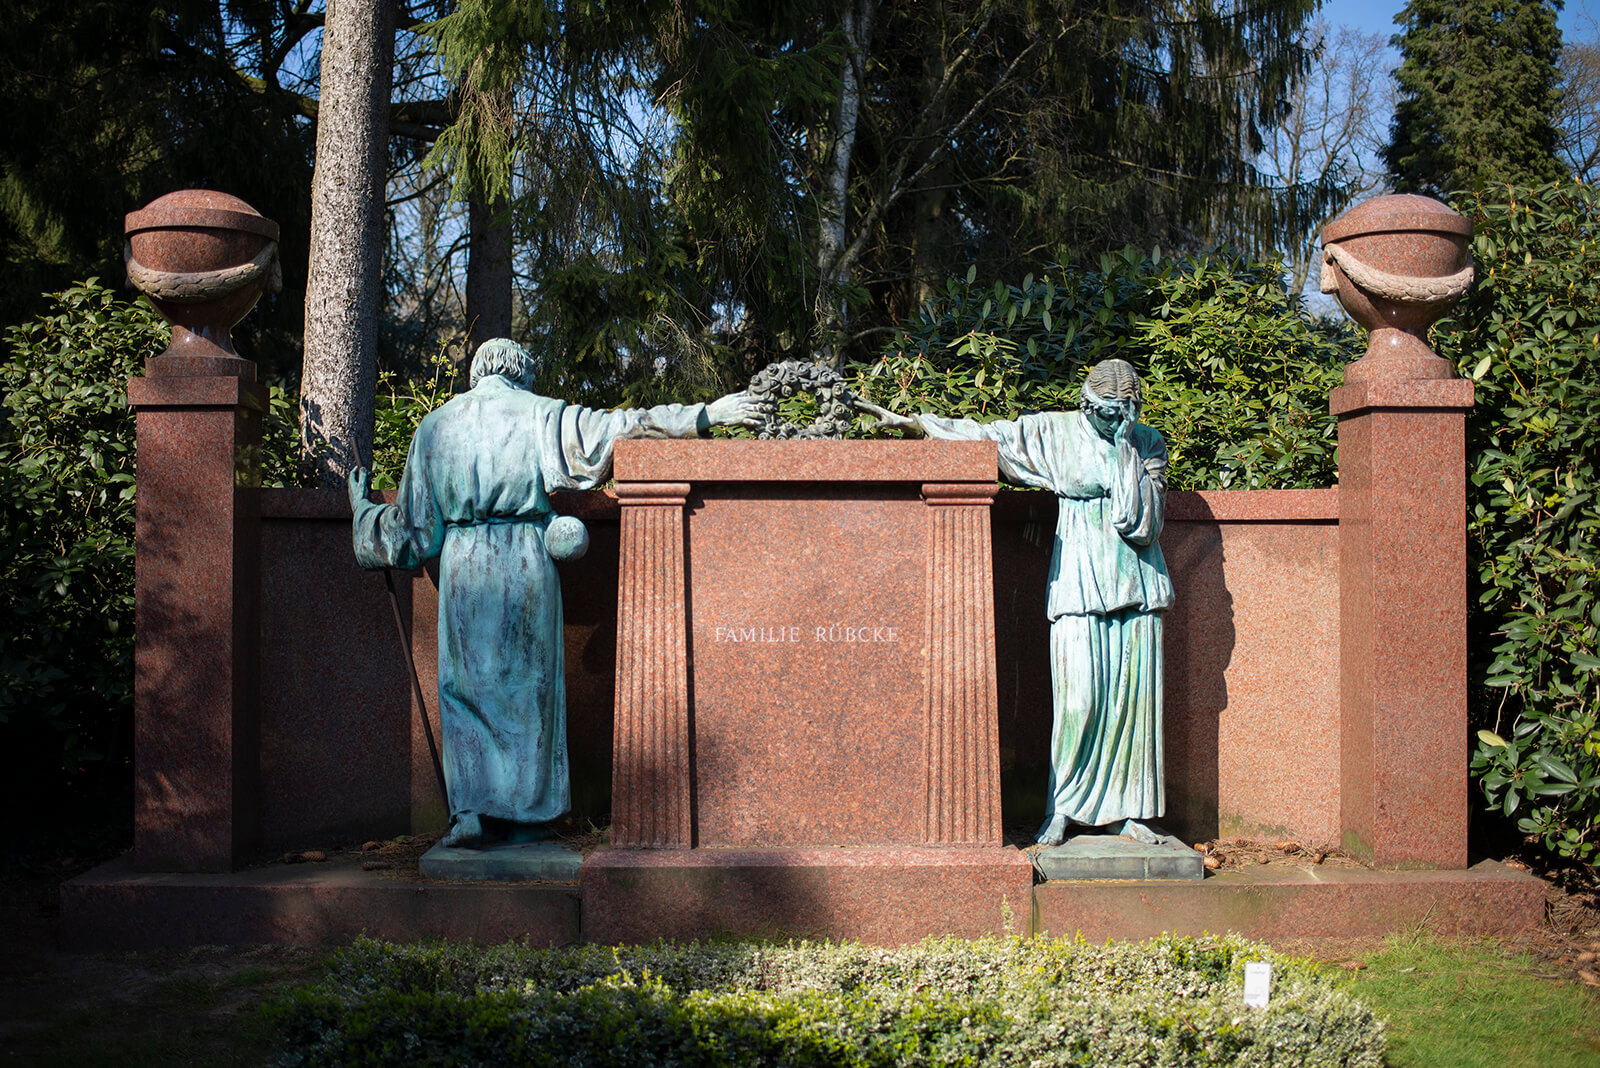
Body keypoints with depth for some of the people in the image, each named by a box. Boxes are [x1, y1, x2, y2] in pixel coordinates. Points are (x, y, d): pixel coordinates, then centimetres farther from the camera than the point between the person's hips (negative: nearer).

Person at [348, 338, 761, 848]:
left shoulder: (435, 426, 9)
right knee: (528, 685, 9)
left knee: (464, 689, 8)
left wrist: (362, 508, 28)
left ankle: (467, 810, -4)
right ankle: (521, 813, 14)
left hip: (463, 563, 1)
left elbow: (413, 526, 8)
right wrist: (704, 415, -5)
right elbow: (617, 428, -7)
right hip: (527, 562, -1)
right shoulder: (540, 415, 2)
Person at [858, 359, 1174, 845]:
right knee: (1078, 697, -8)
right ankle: (1062, 809, 3)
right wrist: (909, 422, 3)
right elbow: (985, 435, 4)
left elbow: (1141, 519, -6)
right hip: (1080, 582, -2)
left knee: (1133, 695, 1)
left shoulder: (1148, 443, 4)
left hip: (1136, 583, 2)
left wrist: (1123, 450, -11)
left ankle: (1128, 809, 10)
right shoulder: (1053, 432, 2)